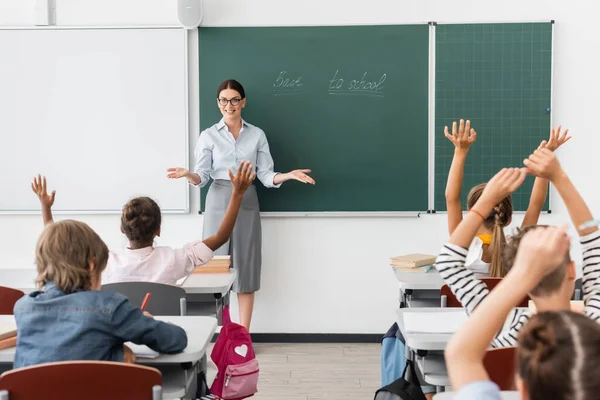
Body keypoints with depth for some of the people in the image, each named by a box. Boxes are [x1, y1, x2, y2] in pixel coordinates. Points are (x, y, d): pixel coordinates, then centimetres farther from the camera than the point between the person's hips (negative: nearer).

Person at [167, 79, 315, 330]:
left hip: (247, 203, 1)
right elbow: (202, 176, -3)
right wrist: (188, 175, -24)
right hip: (219, 203, -1)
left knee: (246, 268, 2)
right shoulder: (208, 136, 3)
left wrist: (288, 175, -15)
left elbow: (266, 176, 3)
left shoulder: (257, 135, 5)